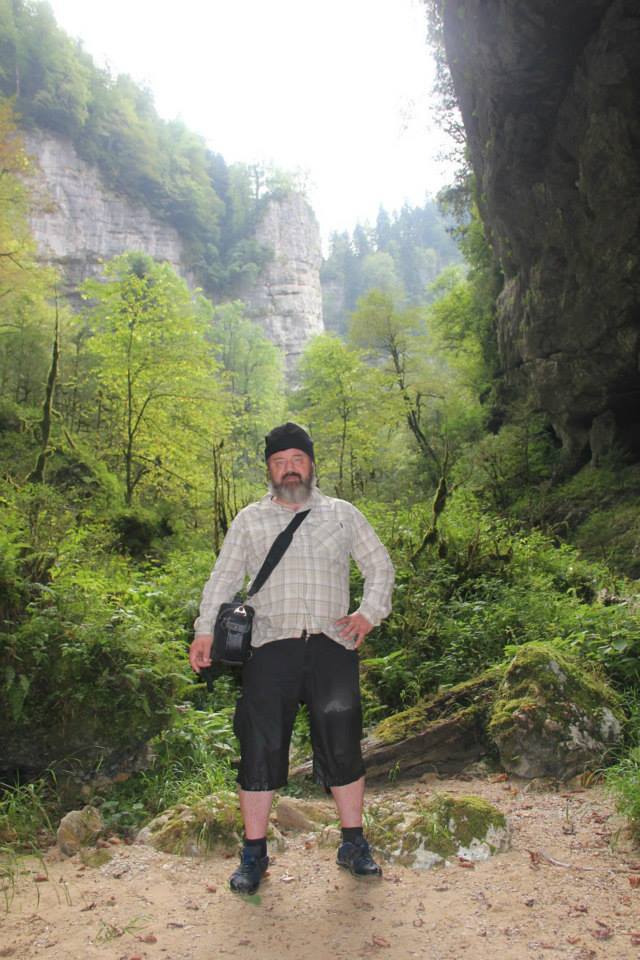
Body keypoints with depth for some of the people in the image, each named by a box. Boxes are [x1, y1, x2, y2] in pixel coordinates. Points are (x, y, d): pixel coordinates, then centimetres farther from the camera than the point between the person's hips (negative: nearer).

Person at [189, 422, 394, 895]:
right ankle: (254, 853, 15)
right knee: (261, 748, 0)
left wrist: (369, 613, 0)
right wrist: (205, 630, 0)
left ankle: (354, 844, 22)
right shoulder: (250, 520, 13)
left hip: (332, 646, 0)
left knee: (342, 746, 5)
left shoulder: (343, 514, 13)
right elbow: (223, 578, 12)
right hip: (271, 648, 0)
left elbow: (380, 567, 15)